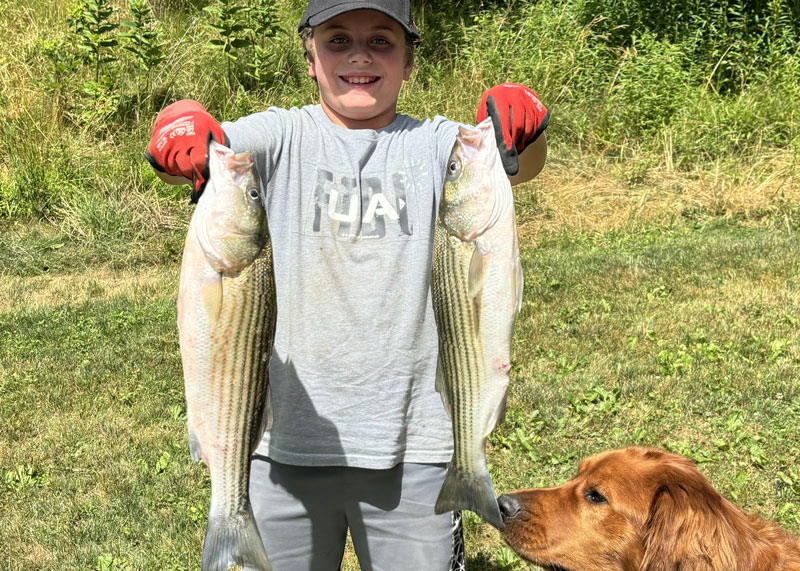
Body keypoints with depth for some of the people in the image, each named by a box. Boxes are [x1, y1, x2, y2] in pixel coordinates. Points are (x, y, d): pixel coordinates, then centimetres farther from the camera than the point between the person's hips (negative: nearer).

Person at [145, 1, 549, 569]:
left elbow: (522, 165, -13)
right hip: (285, 443, 0)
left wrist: (524, 132, -35)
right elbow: (203, 152, -14)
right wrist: (182, 129, -36)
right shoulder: (281, 137, 3)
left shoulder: (436, 144, 4)